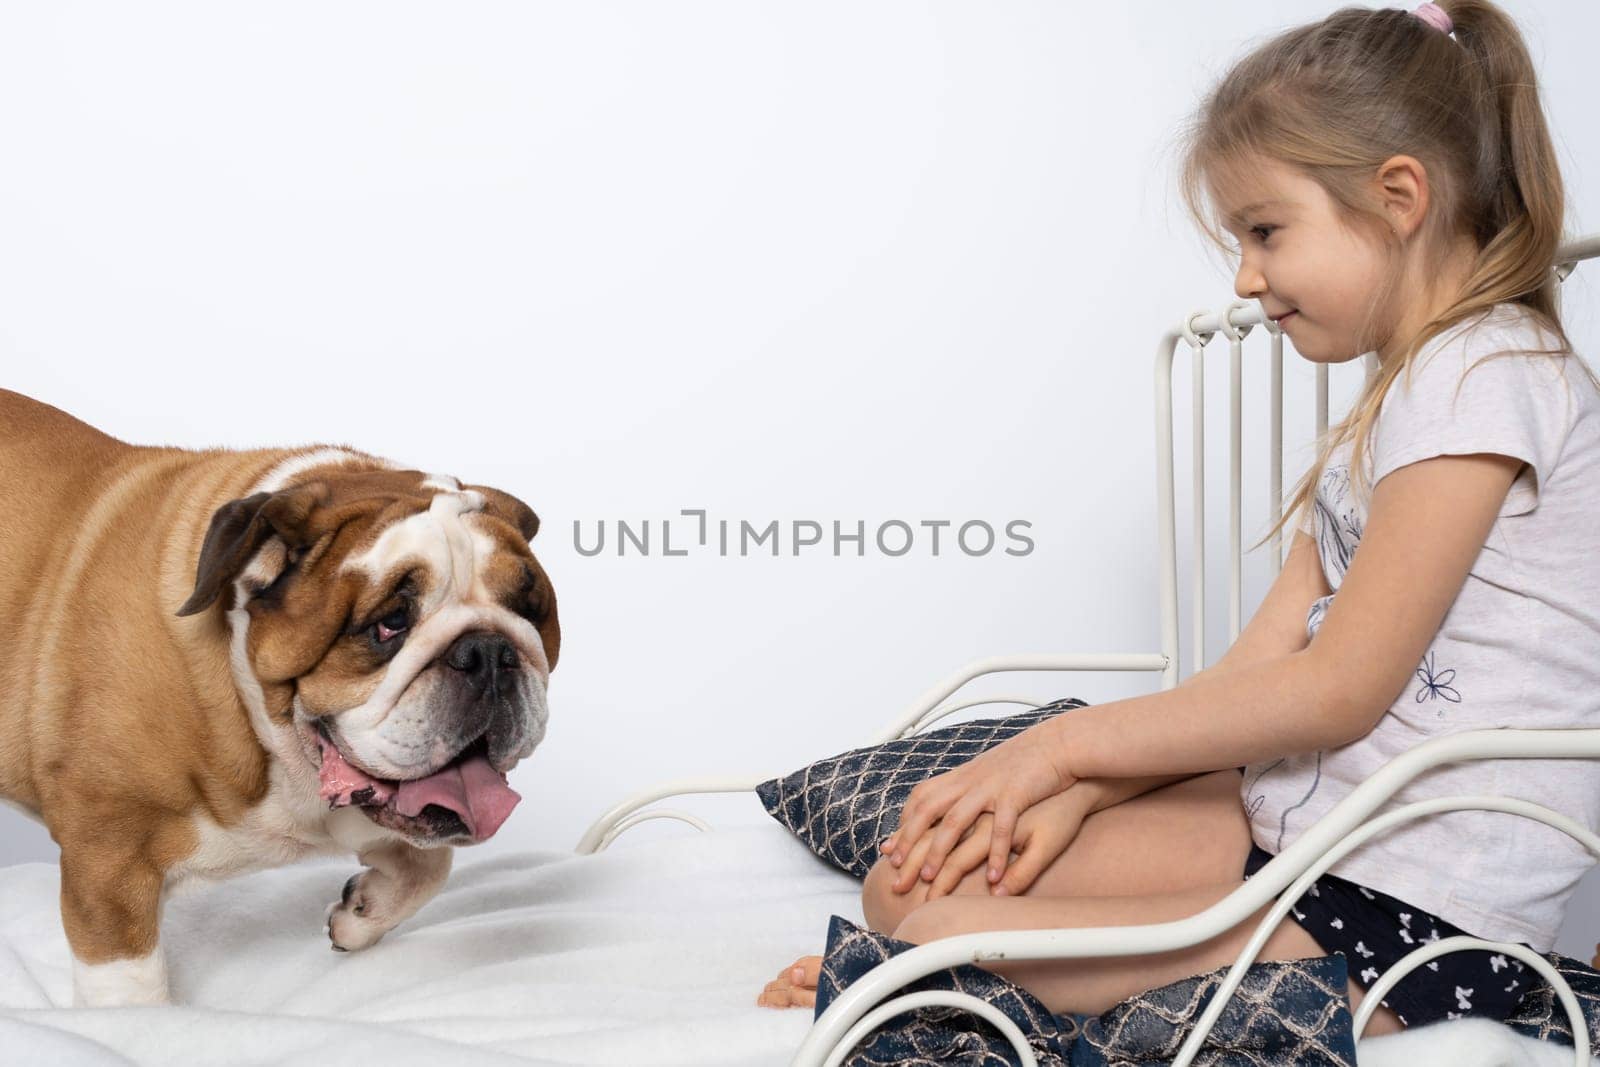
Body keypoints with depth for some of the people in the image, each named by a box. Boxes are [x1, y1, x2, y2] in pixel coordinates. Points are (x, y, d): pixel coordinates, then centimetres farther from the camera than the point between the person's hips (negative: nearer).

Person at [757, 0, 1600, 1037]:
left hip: (1419, 909, -9)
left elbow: (1338, 690, -18)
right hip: (1295, 815, 10)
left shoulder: (1487, 375, -14)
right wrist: (1075, 792, -1)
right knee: (912, 882, -2)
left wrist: (1069, 744, -12)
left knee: (945, 945, -20)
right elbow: (1260, 665, 11)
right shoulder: (1393, 403, 19)